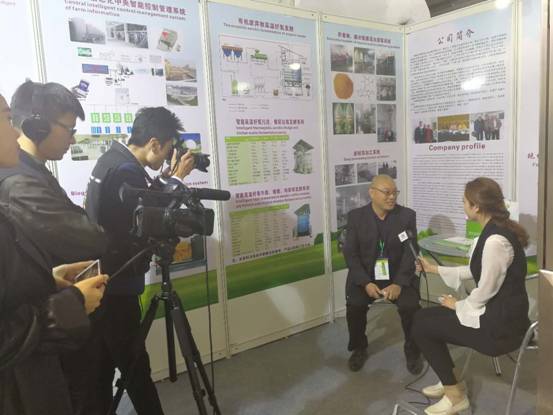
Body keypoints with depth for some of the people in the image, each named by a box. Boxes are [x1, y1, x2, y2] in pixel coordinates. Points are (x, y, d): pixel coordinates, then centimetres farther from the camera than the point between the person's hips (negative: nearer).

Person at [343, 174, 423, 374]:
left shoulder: (407, 215, -3)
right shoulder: (356, 216, -3)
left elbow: (410, 252, -7)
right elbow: (350, 253, -7)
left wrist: (398, 284, -21)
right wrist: (366, 283, -20)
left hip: (398, 275, 0)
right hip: (365, 275, 0)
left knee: (410, 306, -25)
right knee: (354, 305, -24)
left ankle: (412, 351, 5)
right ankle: (359, 348, 7)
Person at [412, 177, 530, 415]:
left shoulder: (496, 240, -28)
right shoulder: (495, 229, 4)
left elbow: (486, 290, -21)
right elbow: (477, 271, 14)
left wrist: (458, 306, -3)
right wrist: (435, 269, 17)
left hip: (500, 323, -10)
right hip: (496, 312, 10)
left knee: (422, 326, -4)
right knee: (423, 317, 12)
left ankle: (455, 394, 13)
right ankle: (450, 380, 29)